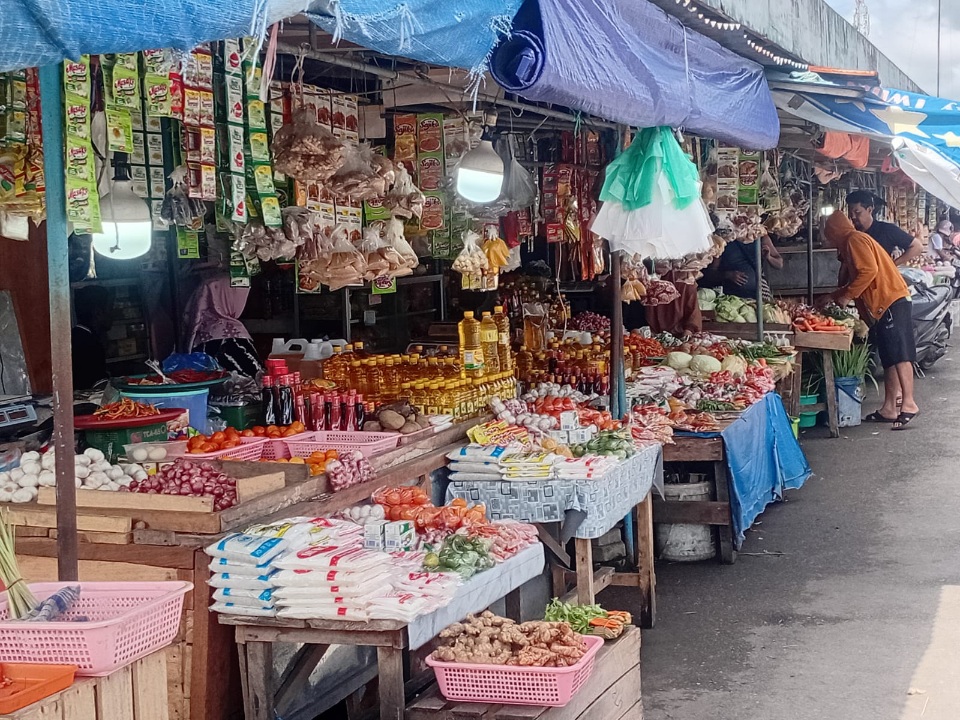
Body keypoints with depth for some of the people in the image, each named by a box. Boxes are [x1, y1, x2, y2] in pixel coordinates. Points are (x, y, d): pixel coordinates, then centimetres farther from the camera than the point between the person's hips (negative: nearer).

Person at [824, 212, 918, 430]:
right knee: (890, 357, 8)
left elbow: (869, 270, -19)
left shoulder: (855, 240, -7)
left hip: (891, 302, -11)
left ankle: (909, 403, -19)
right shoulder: (849, 245, 24)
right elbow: (851, 279, 28)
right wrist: (835, 298, 22)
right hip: (882, 305, 11)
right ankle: (889, 408, 8)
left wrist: (846, 296, -13)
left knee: (899, 354, -15)